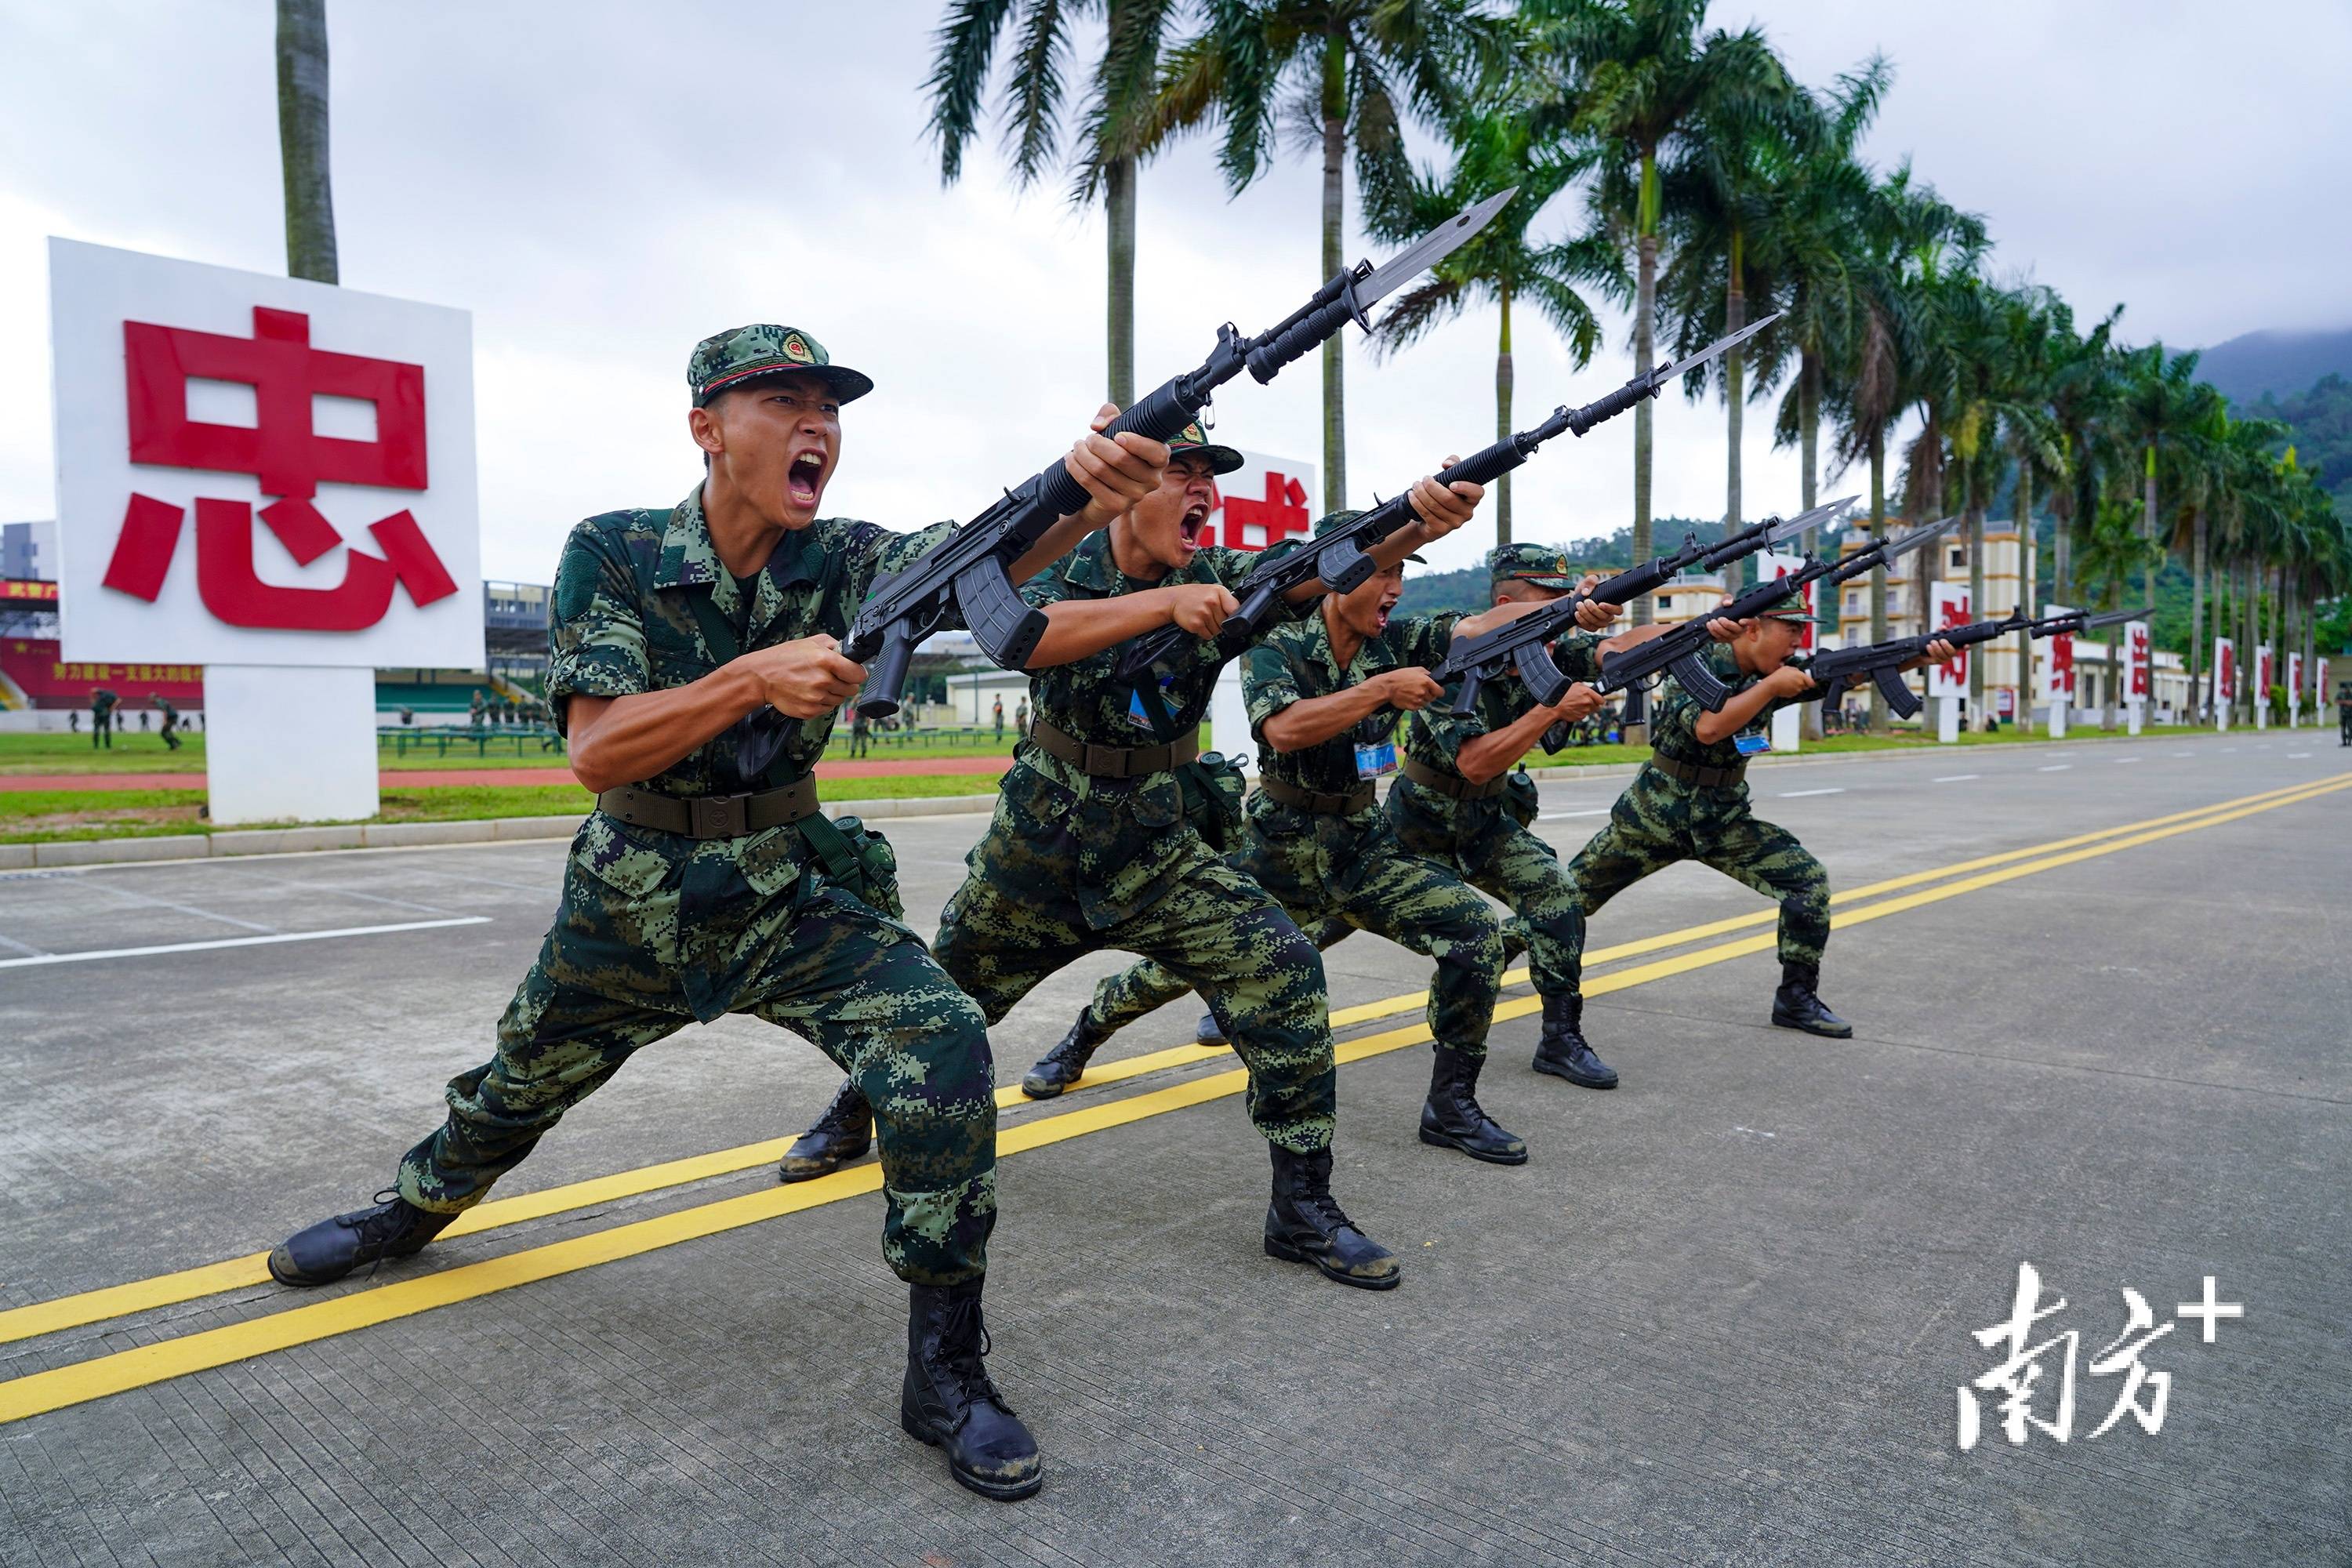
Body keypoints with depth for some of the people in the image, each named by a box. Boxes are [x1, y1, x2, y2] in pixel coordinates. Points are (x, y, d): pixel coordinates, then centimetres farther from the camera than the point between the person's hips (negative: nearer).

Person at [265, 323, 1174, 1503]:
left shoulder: (841, 562, -12)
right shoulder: (613, 555, -14)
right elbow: (595, 749, -24)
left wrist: (1089, 494, -53)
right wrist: (755, 677, -38)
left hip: (793, 897, 0)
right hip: (629, 905, 1)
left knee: (946, 1054, -24)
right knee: (516, 1086, 23)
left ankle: (946, 1370, -8)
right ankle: (415, 1208, 60)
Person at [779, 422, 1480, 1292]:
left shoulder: (1215, 574, -5)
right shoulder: (1057, 570, -12)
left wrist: (1419, 521, -39)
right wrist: (1167, 602, -45)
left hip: (1162, 856, 1)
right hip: (1036, 853, -1)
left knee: (1285, 971, -18)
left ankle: (1302, 1204, -5)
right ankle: (855, 1113, 48)